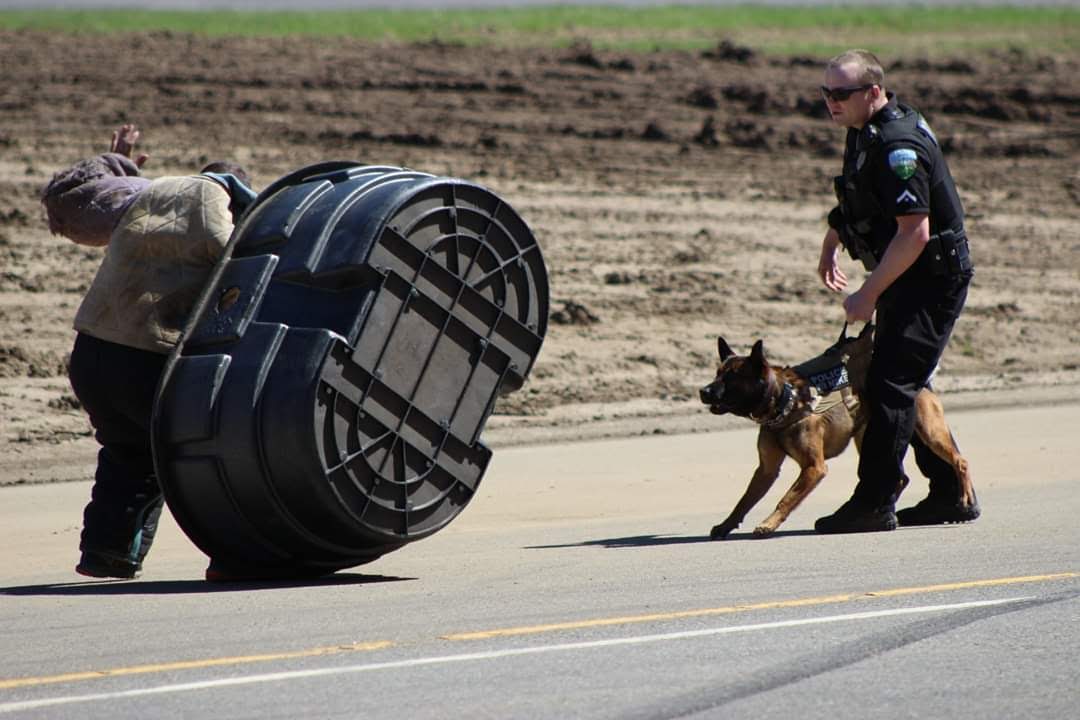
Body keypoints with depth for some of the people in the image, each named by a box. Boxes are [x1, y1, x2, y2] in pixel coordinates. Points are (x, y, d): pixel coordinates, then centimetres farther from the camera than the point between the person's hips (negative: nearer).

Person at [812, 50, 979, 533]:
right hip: (908, 280, 10)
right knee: (907, 386, 14)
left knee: (890, 385, -12)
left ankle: (874, 504, -10)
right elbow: (853, 198, 29)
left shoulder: (898, 147, -24)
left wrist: (868, 295, -22)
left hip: (932, 279, -10)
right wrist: (830, 245, 23)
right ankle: (951, 497, 21)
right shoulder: (866, 131, 8)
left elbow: (915, 234, -27)